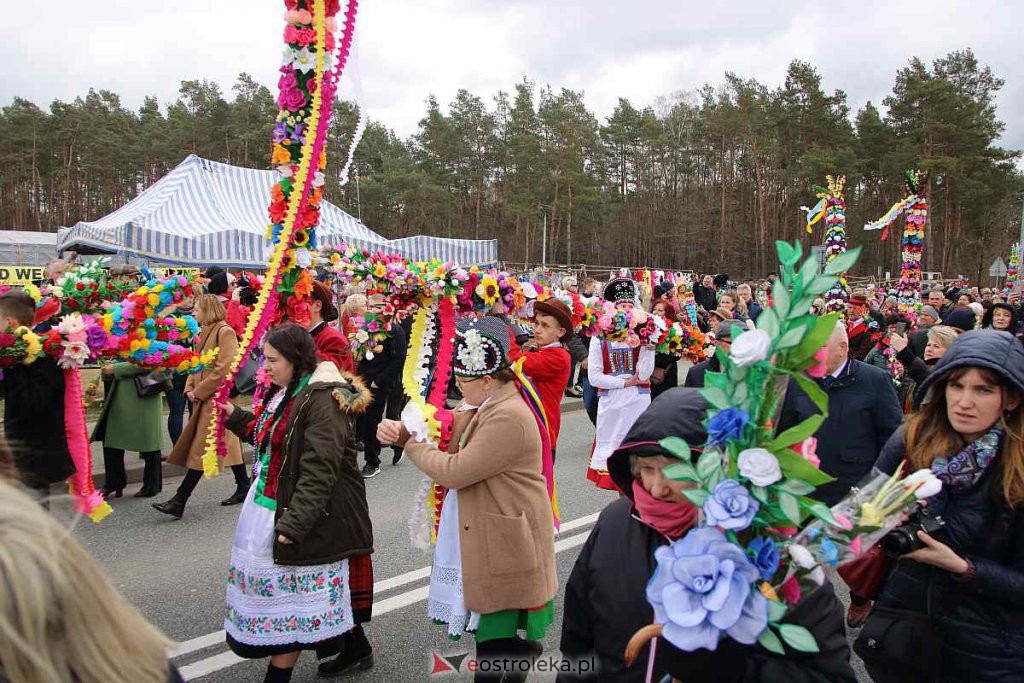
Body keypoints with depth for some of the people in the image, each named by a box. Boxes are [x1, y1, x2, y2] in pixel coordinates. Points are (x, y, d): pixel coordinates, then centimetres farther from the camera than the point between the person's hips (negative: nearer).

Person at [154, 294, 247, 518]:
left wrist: (200, 391, -14)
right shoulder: (204, 332, 15)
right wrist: (190, 389, 4)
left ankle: (179, 502, -6)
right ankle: (243, 488, 23)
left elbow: (224, 369, -19)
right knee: (228, 444, 14)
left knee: (201, 450, -6)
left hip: (217, 398, -9)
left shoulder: (225, 331, -13)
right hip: (204, 399, 9)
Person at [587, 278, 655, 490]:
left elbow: (644, 373, -9)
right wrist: (626, 382, -8)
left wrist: (649, 345, -16)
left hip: (638, 403, 0)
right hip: (610, 404, 0)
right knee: (613, 449, 6)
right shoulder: (600, 338, 0)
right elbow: (594, 376, -6)